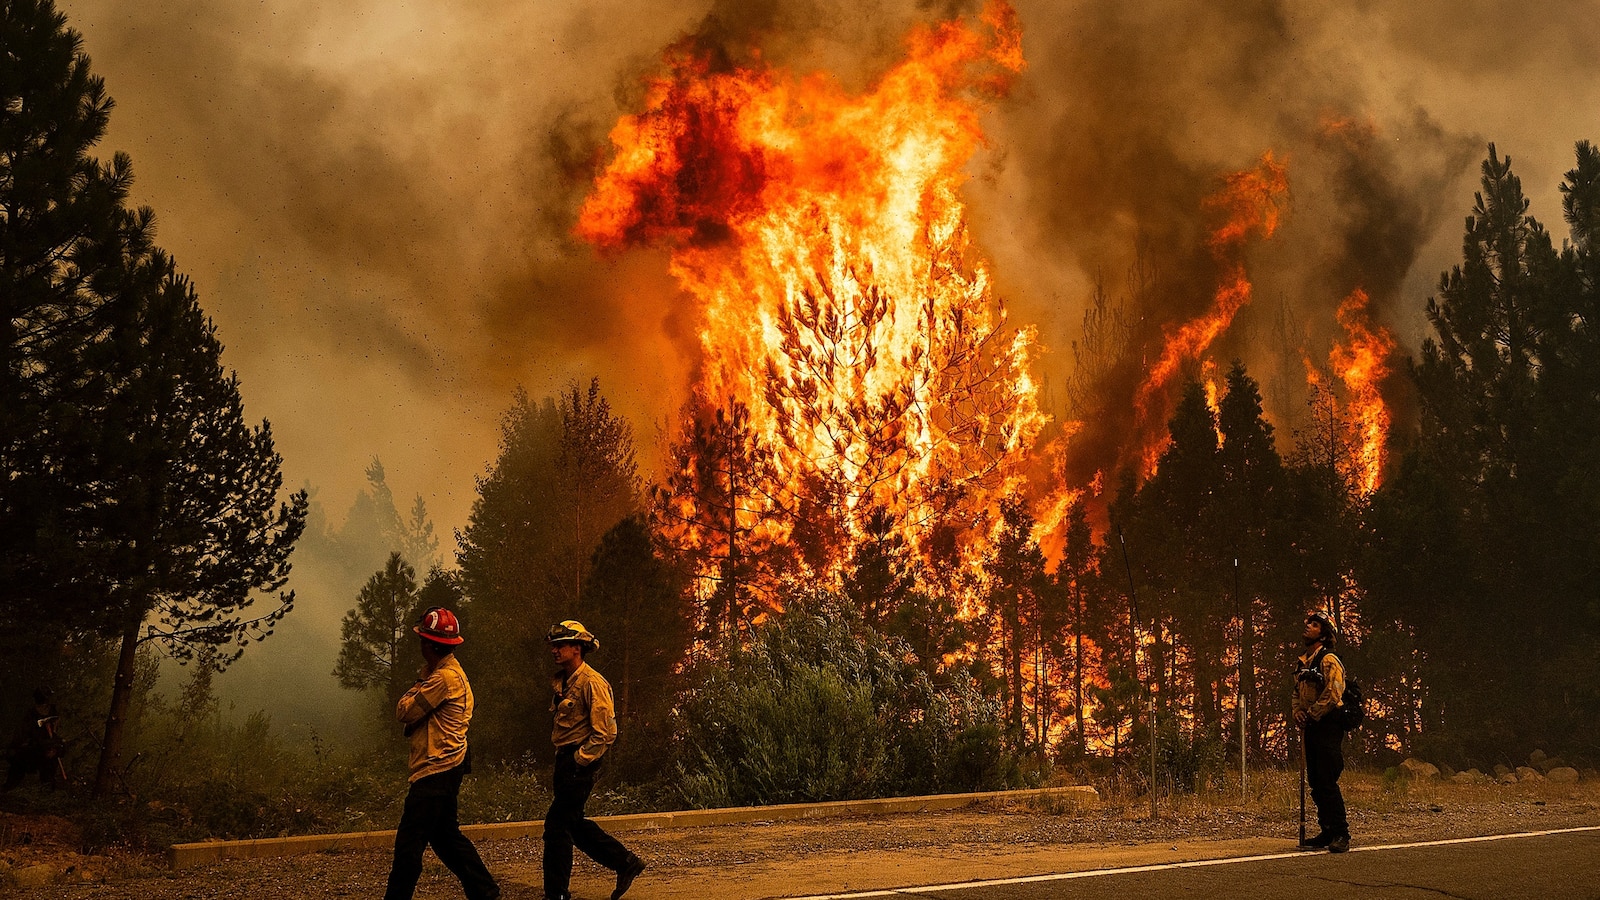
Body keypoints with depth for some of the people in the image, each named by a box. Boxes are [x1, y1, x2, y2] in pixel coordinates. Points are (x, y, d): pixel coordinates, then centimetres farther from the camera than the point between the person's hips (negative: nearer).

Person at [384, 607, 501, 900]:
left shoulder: (444, 677, -19)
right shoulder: (449, 671, 14)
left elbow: (404, 712, -16)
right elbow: (412, 716, 15)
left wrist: (418, 685, -2)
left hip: (437, 770, -11)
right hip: (445, 767, 11)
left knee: (409, 841, -6)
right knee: (446, 835, 18)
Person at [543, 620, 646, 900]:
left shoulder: (592, 683, -16)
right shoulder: (561, 681, 12)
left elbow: (606, 732, -19)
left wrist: (580, 760, -16)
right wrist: (563, 758, 16)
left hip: (581, 763, -10)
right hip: (565, 759, 10)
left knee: (557, 824, -5)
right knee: (573, 823, 14)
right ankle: (626, 863, 25)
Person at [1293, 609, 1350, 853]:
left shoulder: (1328, 660, -9)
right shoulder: (1303, 663, 18)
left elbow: (1333, 694, -18)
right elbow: (1297, 692, 23)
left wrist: (1312, 714, -12)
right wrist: (1298, 711, 4)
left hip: (1328, 728, -9)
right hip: (1311, 730, 9)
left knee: (1327, 782, -12)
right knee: (1316, 784, 10)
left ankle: (1341, 834, -7)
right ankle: (1327, 832, 16)